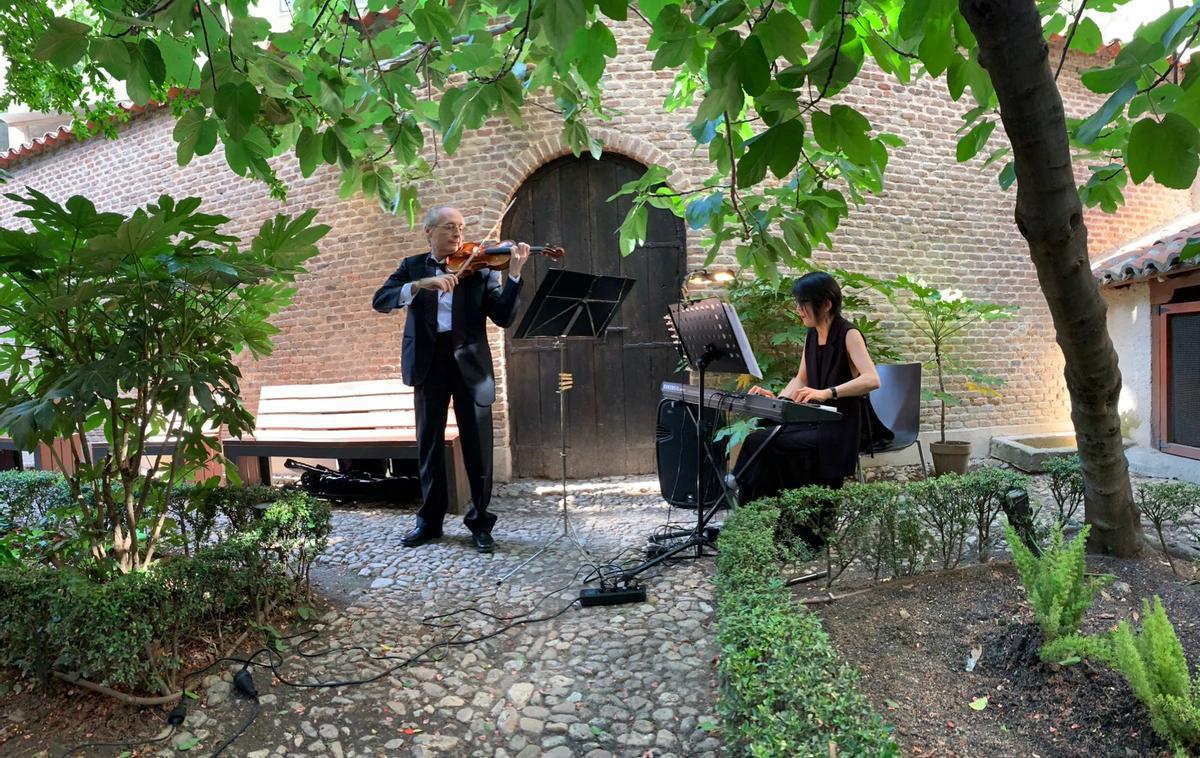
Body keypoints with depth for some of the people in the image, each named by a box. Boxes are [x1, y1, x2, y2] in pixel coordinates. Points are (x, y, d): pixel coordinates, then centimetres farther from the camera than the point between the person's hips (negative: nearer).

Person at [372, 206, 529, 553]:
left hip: (470, 364, -1)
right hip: (429, 364, 1)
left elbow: (503, 317, -5)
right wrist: (420, 284, -20)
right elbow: (381, 301, -5)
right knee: (429, 446, 10)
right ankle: (430, 520, 24)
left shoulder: (480, 267, 6)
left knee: (478, 448, 1)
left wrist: (514, 274, -18)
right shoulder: (412, 266, 10)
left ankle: (480, 522, 16)